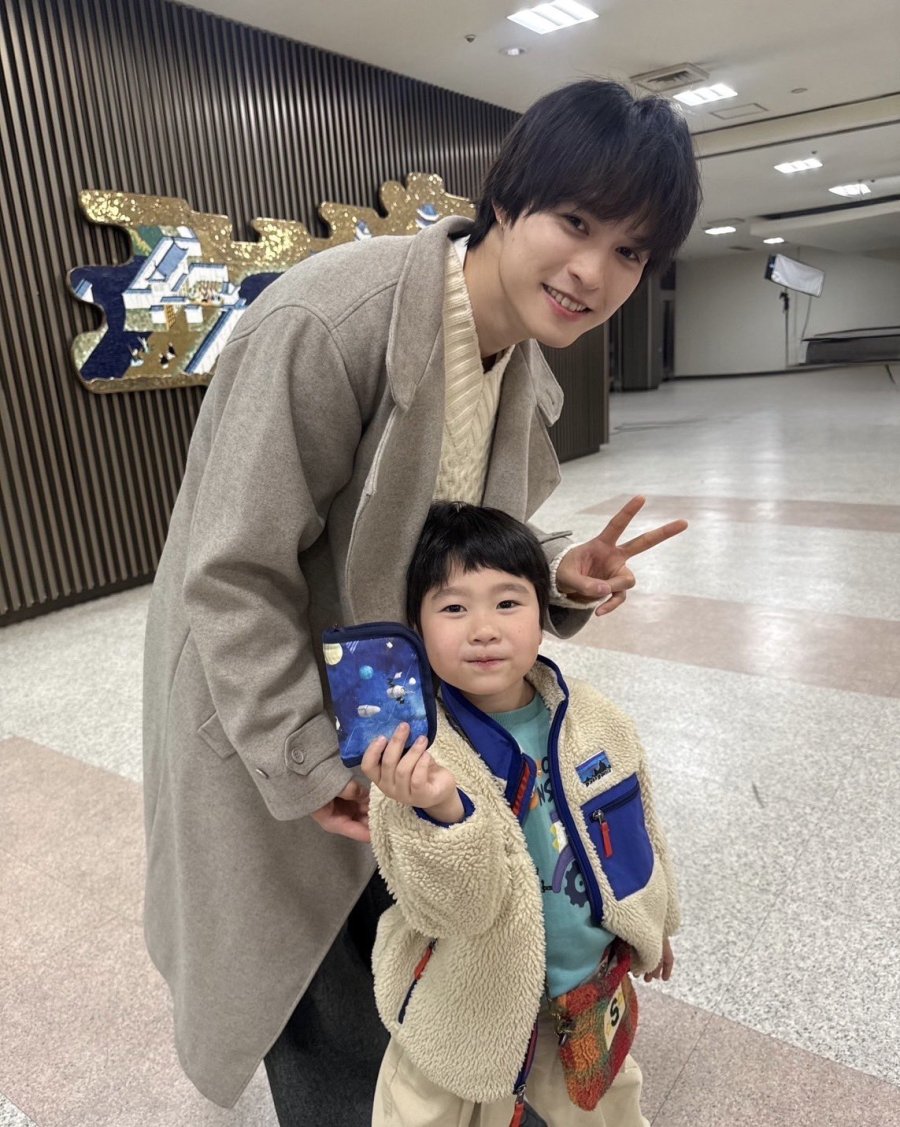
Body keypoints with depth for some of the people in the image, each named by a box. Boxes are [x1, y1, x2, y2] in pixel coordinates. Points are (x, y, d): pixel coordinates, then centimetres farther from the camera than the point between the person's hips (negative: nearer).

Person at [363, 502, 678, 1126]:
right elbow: (459, 908, -31)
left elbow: (639, 827, 2)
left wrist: (655, 922, 16)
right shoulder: (414, 754, -27)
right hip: (472, 1008, -4)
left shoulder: (597, 720, -14)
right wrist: (442, 811, -50)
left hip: (593, 988, 4)